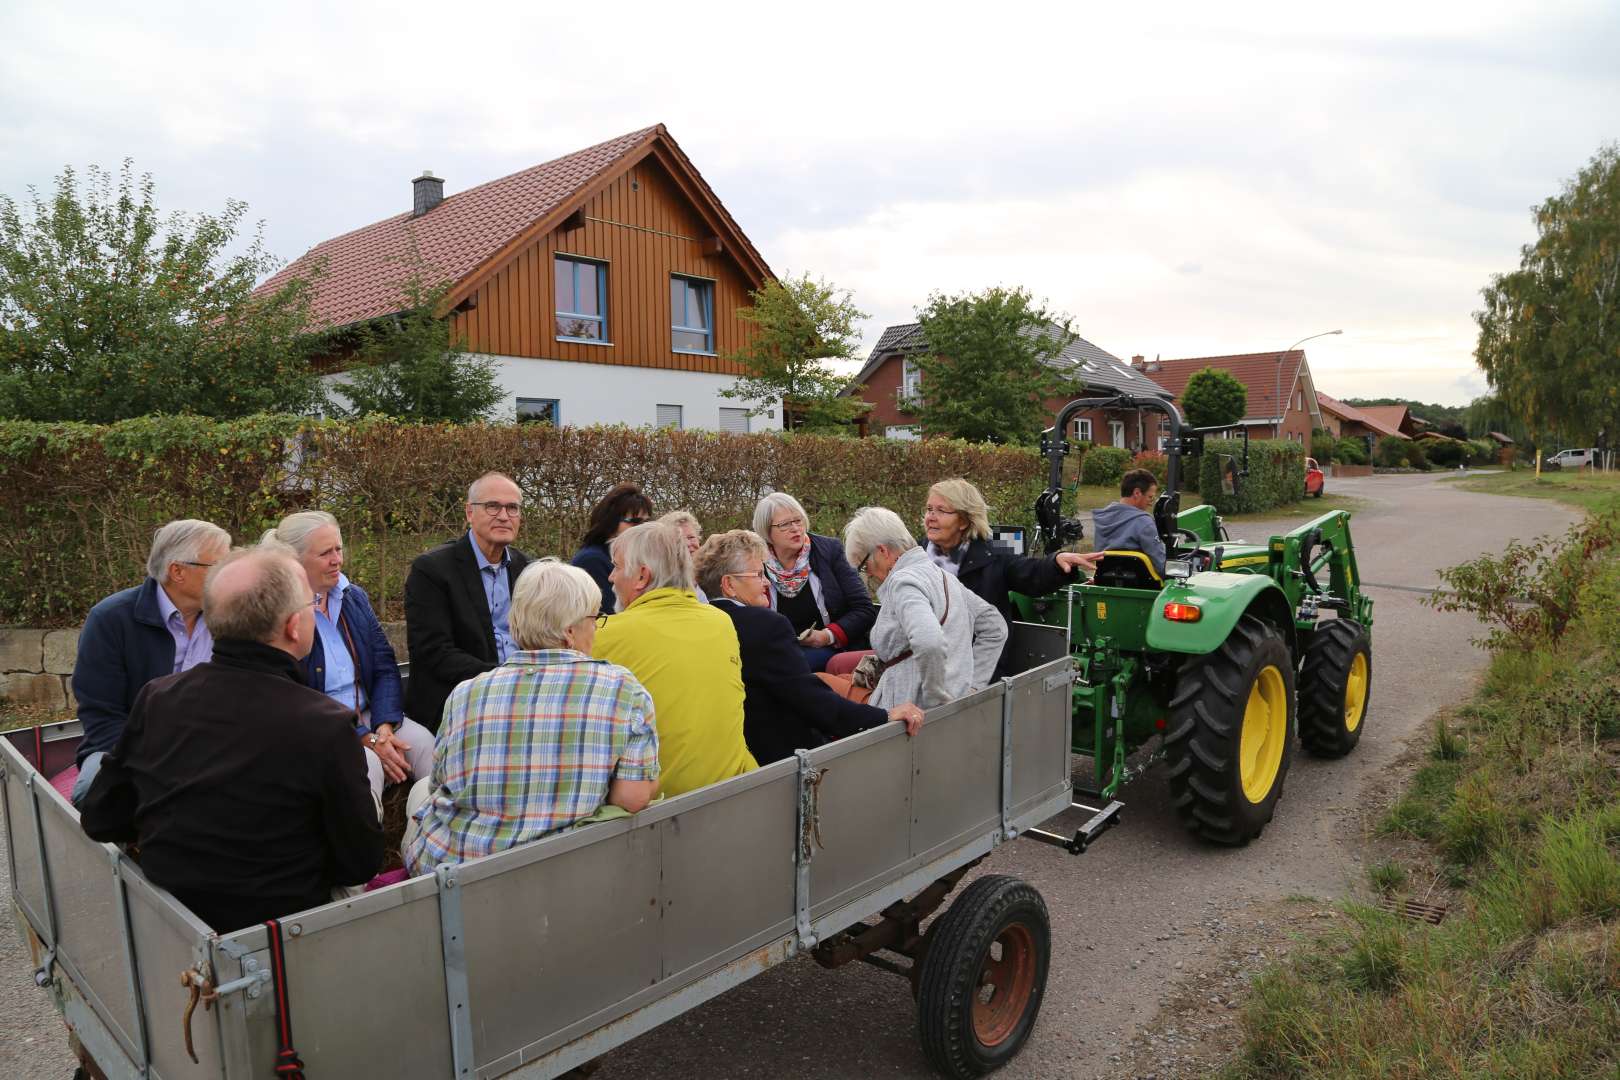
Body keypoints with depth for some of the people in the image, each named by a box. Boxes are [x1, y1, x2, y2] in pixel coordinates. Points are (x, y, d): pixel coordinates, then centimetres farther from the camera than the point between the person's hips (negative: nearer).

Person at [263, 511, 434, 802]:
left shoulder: (355, 597, 8)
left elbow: (385, 667, 5)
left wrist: (384, 727, -13)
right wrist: (367, 739, -18)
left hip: (369, 715, 5)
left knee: (424, 742, -22)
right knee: (367, 764, -32)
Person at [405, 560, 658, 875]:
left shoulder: (464, 695, -6)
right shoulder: (623, 689, -11)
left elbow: (438, 787, 6)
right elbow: (633, 798, -15)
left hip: (450, 862, 0)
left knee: (421, 788, 32)